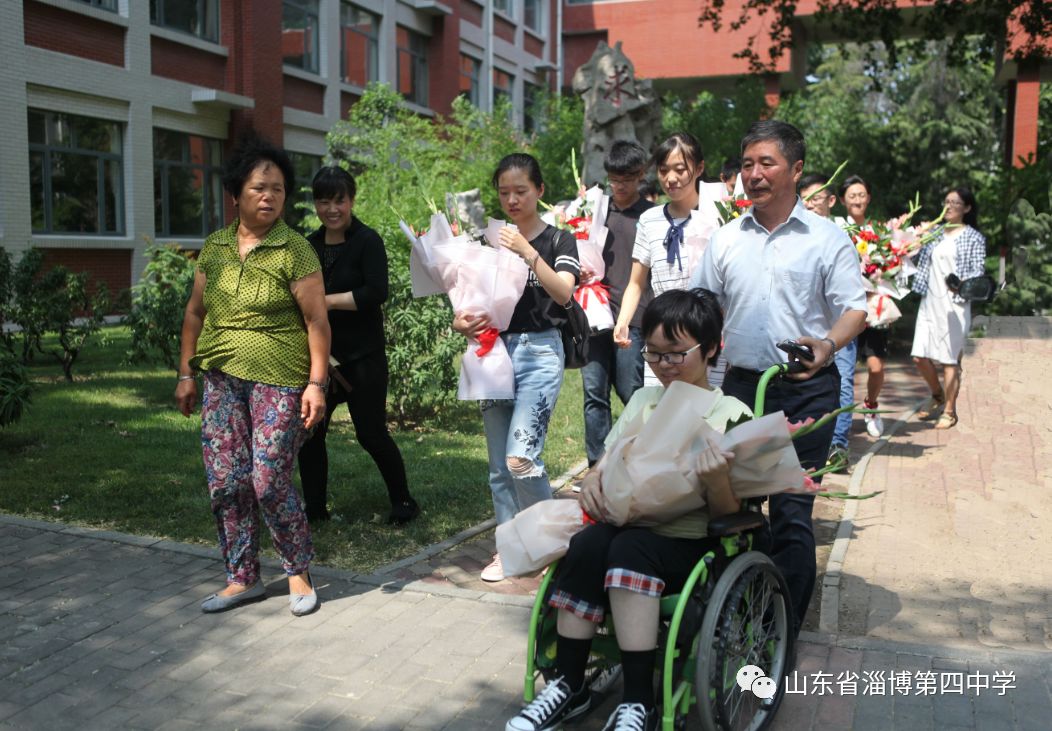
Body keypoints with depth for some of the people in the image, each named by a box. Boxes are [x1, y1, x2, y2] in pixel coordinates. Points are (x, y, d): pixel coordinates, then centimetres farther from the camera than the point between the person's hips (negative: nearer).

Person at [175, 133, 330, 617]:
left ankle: (298, 571, 16)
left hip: (279, 381, -5)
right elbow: (196, 312, 16)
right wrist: (186, 373, 13)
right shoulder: (214, 248, 9)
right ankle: (242, 578, 22)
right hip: (222, 378, 5)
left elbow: (317, 320, -8)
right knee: (225, 480, 6)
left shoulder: (294, 250, -6)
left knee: (270, 481, -7)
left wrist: (317, 383, -14)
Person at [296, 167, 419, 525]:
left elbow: (376, 292, -20)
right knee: (309, 431, 5)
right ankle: (314, 508, 21)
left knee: (371, 433, 0)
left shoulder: (367, 241, -7)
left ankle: (403, 502, 19)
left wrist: (328, 301, -19)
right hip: (320, 353, 6)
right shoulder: (311, 246, 11)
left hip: (362, 356, -6)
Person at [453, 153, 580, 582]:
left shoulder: (558, 240, 2)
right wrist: (462, 322, -8)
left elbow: (564, 293, -14)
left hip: (539, 352, -4)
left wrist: (527, 251, -21)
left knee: (520, 457, -16)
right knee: (499, 465, 8)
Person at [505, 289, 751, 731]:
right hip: (628, 525, 4)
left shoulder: (732, 414, 0)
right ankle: (568, 685, -17)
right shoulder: (642, 400, 15)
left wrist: (717, 483, -26)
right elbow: (609, 465, 19)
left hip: (688, 545, -4)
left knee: (628, 548, -35)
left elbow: (729, 515, -4)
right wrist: (592, 482, -5)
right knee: (587, 544, -29)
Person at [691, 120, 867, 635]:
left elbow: (854, 308, -1)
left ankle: (785, 622, 10)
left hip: (807, 390, -3)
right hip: (742, 385, 3)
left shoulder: (827, 238, 2)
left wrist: (828, 345, -21)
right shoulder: (726, 239, 12)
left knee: (792, 508, -2)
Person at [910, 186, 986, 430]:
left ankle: (949, 410, 11)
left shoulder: (974, 237, 3)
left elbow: (978, 271, -4)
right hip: (929, 302, 5)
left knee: (949, 358, -2)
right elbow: (914, 254, 10)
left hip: (954, 305, -4)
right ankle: (938, 396, 28)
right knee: (920, 357, 3)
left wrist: (962, 284, -23)